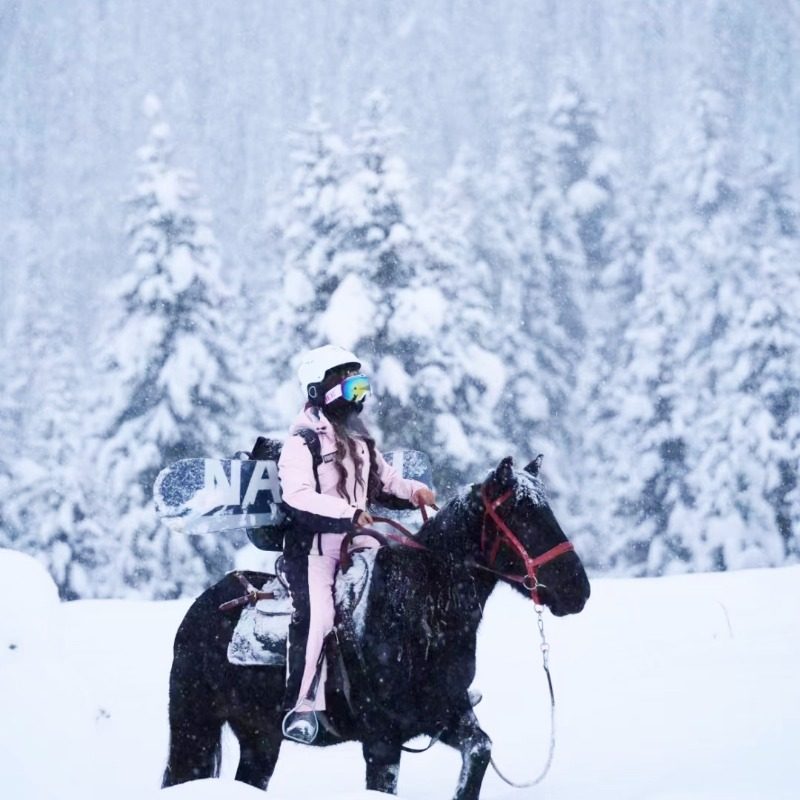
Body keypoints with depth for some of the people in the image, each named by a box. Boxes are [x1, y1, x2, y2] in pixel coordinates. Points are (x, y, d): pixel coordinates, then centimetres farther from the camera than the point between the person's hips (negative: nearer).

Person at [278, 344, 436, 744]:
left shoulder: (358, 436, 15)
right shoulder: (303, 439, -11)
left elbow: (383, 478, 23)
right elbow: (297, 494, -22)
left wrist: (414, 490, 3)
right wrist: (348, 512, -30)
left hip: (356, 538, 8)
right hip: (314, 540, -8)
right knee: (316, 613, -18)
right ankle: (302, 704, -15)